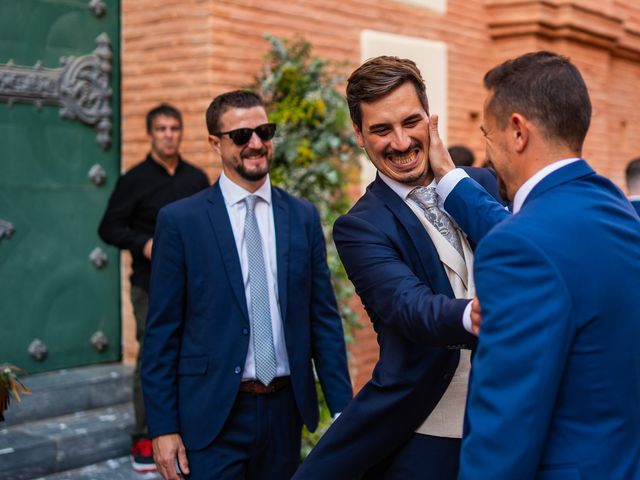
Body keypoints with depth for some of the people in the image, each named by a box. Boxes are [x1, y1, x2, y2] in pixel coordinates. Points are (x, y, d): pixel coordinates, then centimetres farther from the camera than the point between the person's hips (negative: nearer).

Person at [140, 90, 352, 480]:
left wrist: (342, 408, 3)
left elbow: (324, 318, 7)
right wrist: (163, 426, -6)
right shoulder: (180, 220, -3)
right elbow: (162, 332, -3)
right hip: (212, 415, -3)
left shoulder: (303, 217, 5)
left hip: (286, 408, 3)